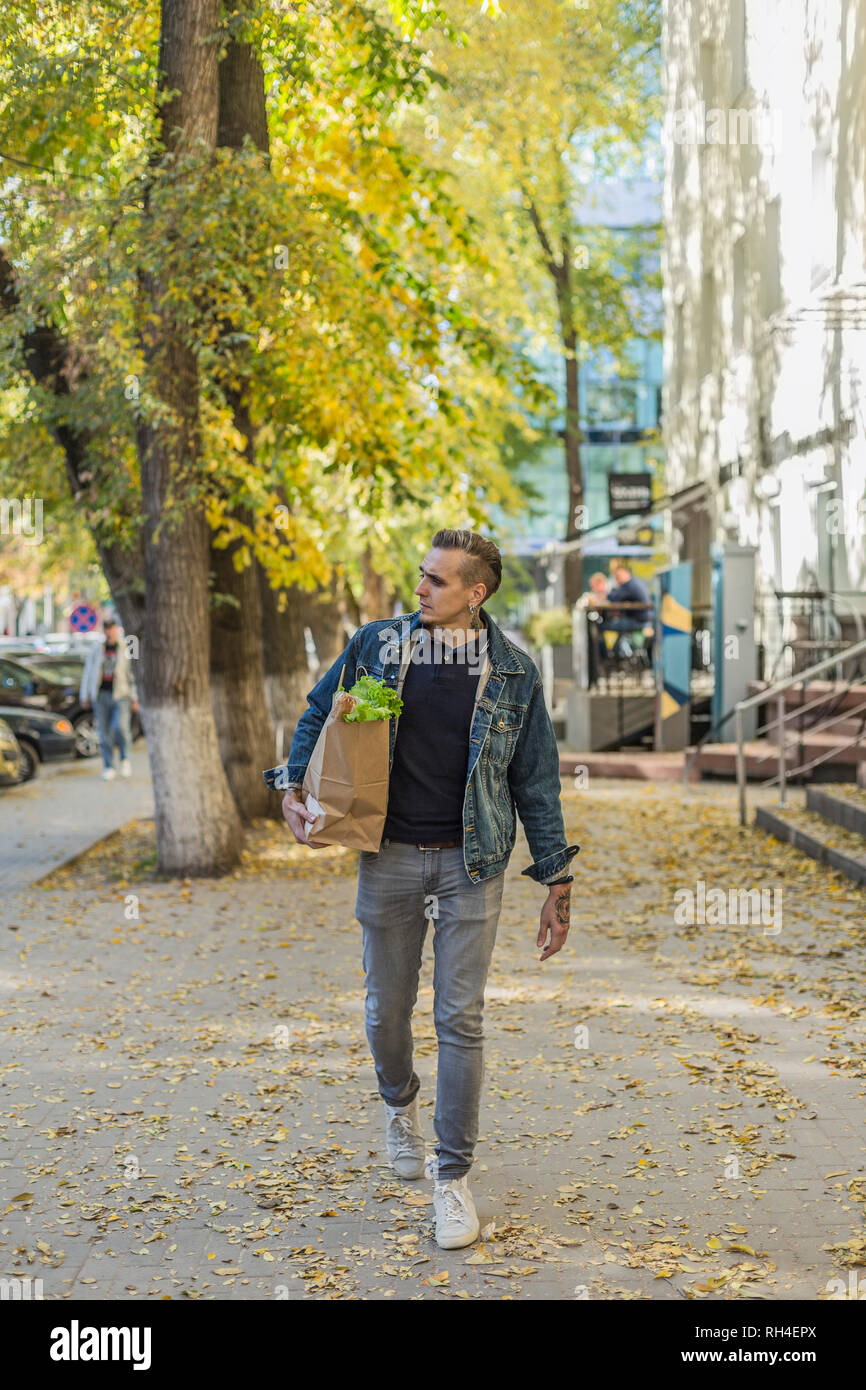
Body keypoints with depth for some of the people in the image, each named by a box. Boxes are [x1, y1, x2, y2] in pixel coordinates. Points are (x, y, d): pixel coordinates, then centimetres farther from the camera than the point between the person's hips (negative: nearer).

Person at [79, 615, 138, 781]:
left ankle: (125, 759, 8)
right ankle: (108, 768, 8)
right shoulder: (96, 649, 10)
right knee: (105, 733, 1)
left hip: (120, 694, -2)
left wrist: (135, 698, -2)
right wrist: (85, 697, 11)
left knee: (120, 728, -17)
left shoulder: (126, 649, 4)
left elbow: (133, 674, 3)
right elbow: (88, 672, 14)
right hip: (101, 695, 2)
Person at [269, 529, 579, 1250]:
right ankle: (400, 1104, 44)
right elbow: (319, 713, 16)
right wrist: (294, 787, 1)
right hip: (390, 859, 1)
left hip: (470, 865, -1)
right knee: (388, 1008, 11)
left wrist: (557, 880, 2)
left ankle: (454, 1175, 9)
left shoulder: (513, 671, -2)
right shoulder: (377, 644, 1)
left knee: (460, 1018, -3)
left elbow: (536, 780, 3)